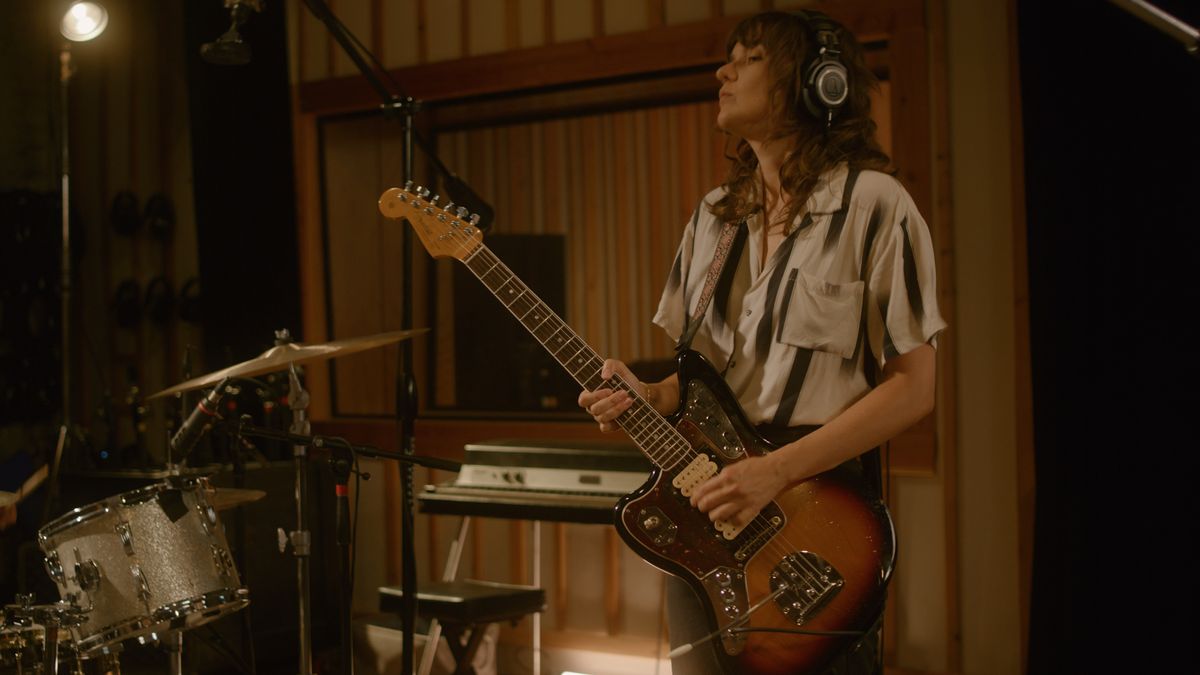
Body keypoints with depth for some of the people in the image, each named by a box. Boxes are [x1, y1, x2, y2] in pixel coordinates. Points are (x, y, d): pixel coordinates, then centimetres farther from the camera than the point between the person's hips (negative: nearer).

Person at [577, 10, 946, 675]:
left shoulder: (873, 205, -10)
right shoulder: (714, 215, 10)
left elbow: (912, 386, -12)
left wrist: (778, 471, -20)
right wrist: (653, 398, -6)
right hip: (704, 494, 6)